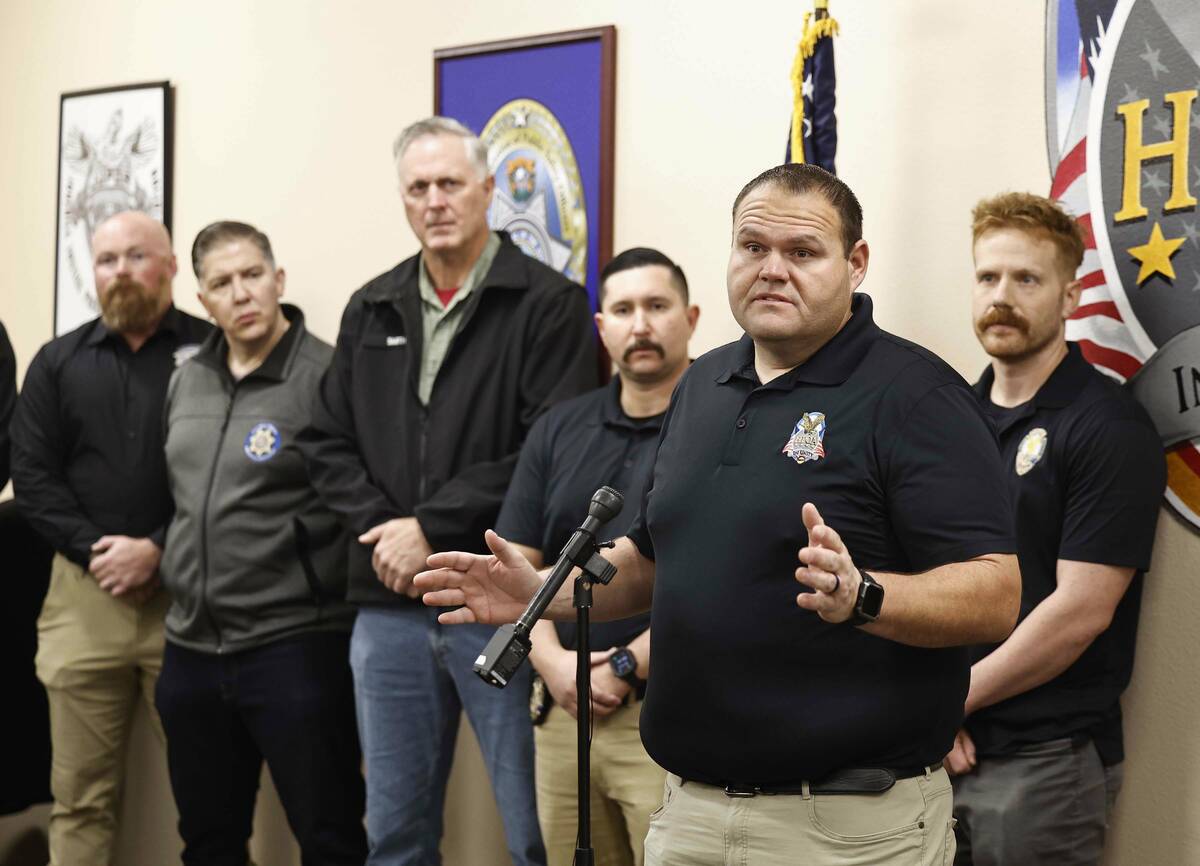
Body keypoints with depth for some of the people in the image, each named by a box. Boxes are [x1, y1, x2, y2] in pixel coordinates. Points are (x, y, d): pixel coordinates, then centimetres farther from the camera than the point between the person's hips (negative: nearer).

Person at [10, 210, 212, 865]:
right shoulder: (58, 362, 12)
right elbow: (31, 473, 5)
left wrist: (158, 551, -14)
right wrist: (94, 550, -8)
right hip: (85, 593, 3)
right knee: (80, 792, 8)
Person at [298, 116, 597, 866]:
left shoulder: (549, 304, -4)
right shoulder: (371, 310, 14)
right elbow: (329, 445, 12)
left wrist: (434, 527, -14)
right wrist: (383, 529, -6)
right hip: (389, 605, 5)